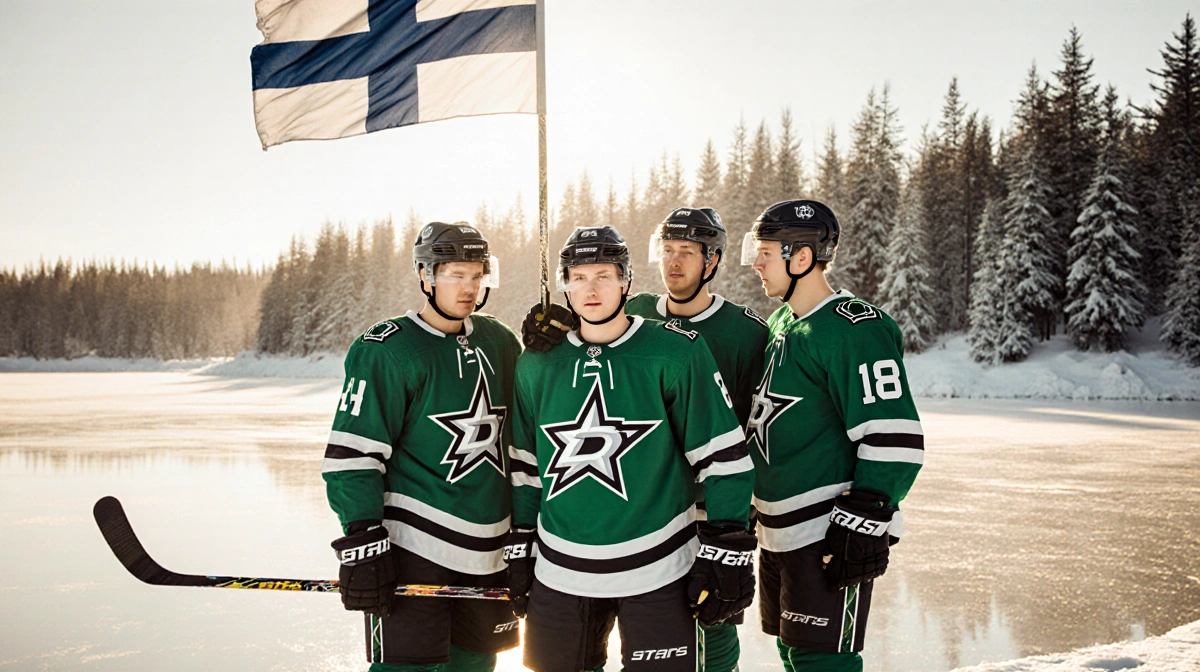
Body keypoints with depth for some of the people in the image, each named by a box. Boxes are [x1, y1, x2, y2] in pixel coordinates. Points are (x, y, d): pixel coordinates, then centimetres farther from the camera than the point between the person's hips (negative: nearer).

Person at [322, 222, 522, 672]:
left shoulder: (499, 342, 10)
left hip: (486, 547, 6)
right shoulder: (387, 350, -10)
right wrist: (361, 544, -17)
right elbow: (352, 452, -14)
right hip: (412, 546, -6)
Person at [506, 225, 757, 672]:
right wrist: (519, 550, 14)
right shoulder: (537, 365, 4)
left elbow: (723, 456, -7)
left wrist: (725, 555, -9)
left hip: (655, 569, -3)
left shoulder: (675, 353, -8)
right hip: (559, 572, 4)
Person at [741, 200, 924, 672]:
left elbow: (895, 440, -20)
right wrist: (758, 506, 26)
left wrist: (862, 527, -22)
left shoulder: (853, 329, -17)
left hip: (828, 537, -9)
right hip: (780, 532, 9)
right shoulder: (780, 324, 13)